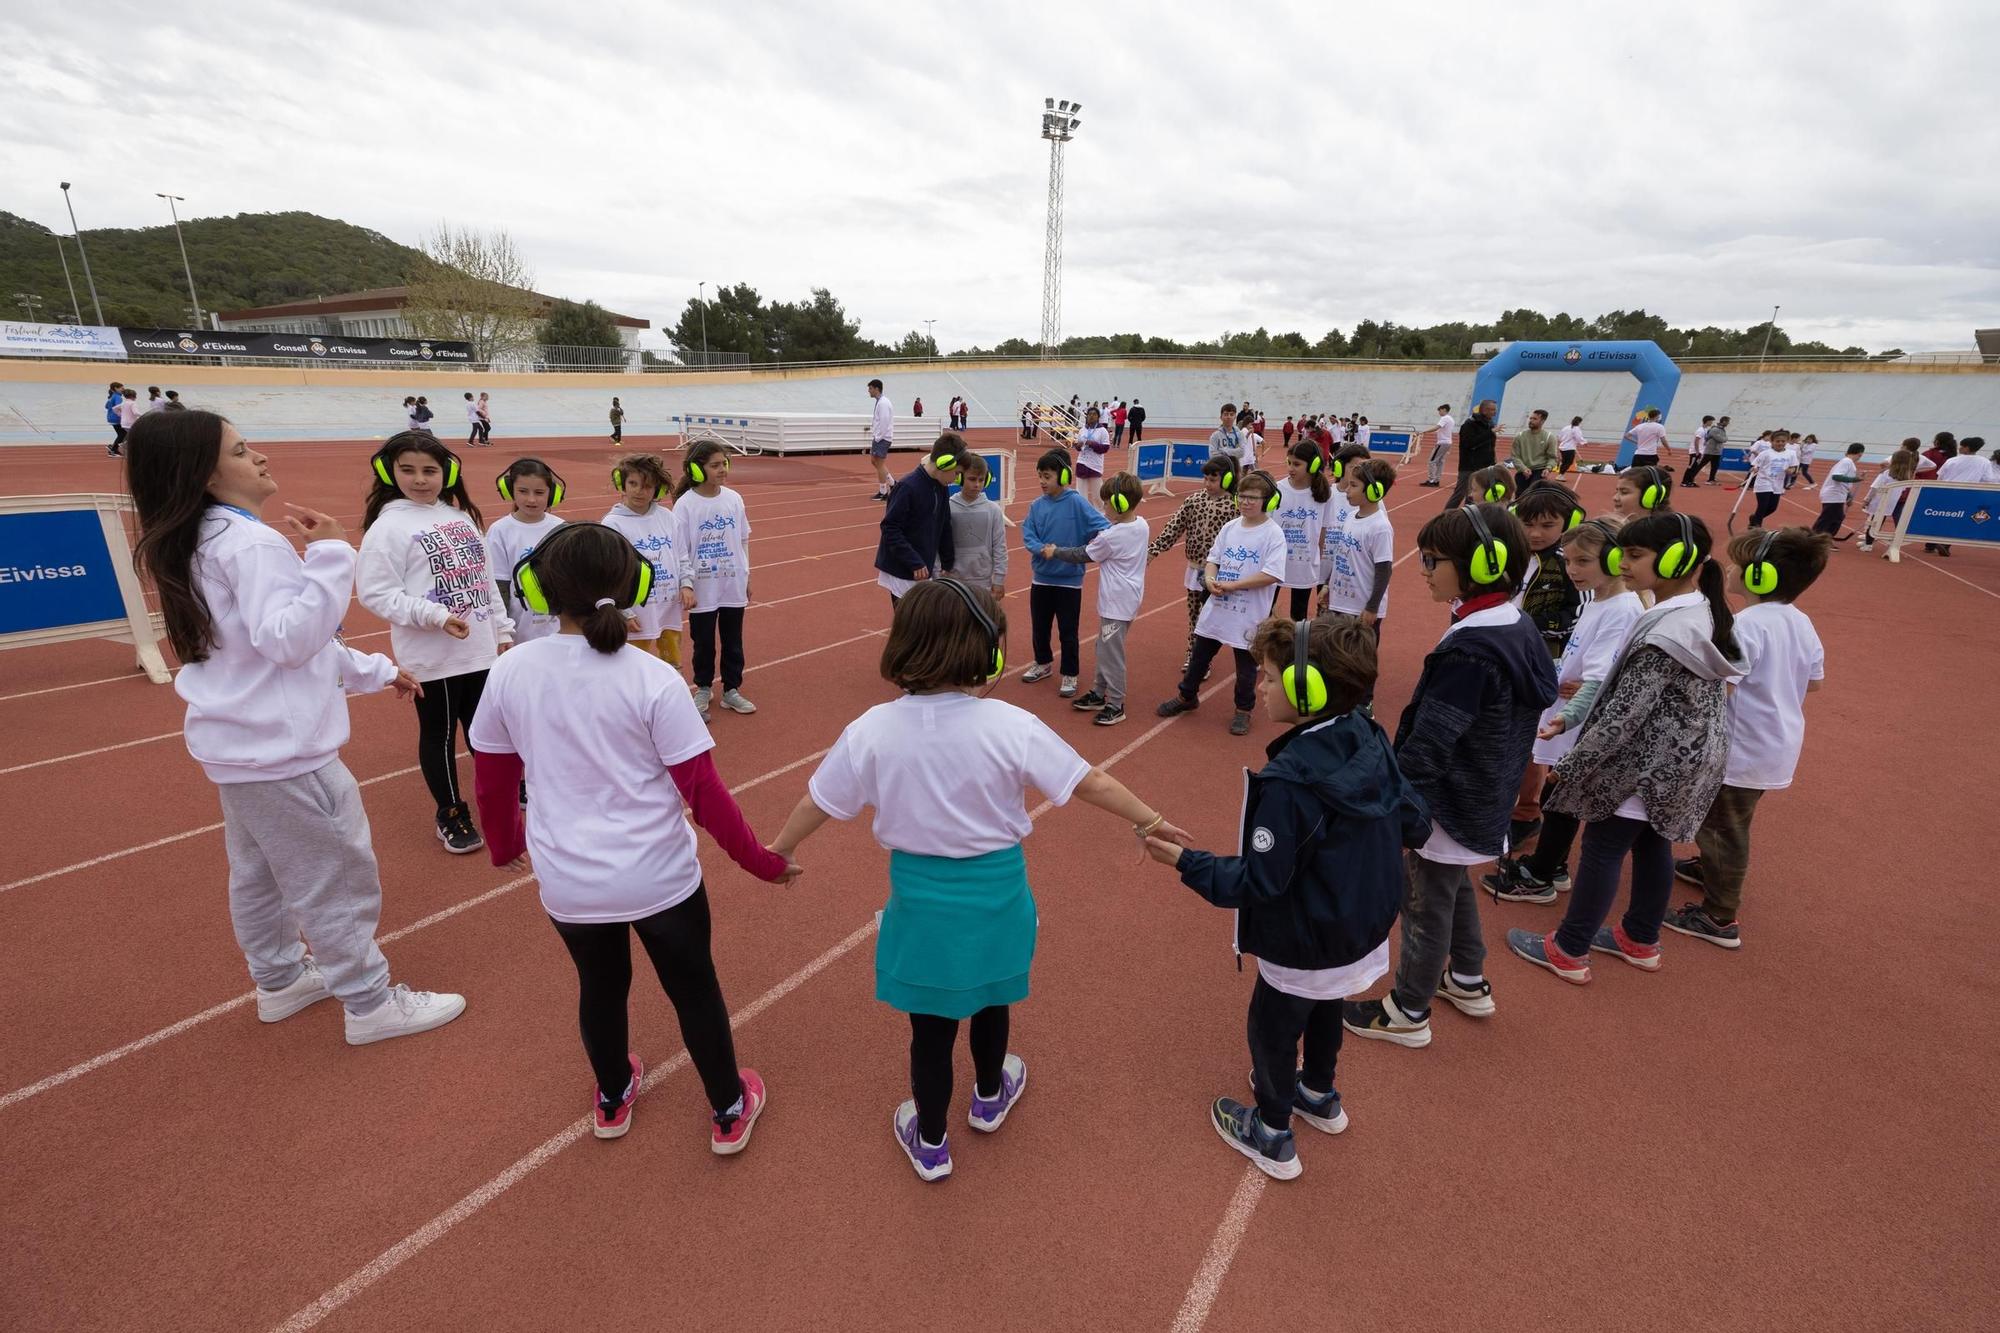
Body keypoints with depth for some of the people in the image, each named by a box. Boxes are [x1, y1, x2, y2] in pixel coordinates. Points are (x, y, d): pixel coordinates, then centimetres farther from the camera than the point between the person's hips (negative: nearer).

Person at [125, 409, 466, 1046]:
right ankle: (371, 1004, 14)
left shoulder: (197, 544, 12)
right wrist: (331, 556, -31)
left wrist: (375, 670, 19)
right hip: (282, 749, -10)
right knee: (336, 879, 1)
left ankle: (280, 980, 41)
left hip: (236, 742, 10)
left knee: (258, 872, 23)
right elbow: (290, 639, -29)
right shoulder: (252, 542, -20)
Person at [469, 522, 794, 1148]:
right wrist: (760, 861, -4)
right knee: (694, 988, 19)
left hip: (567, 881, 3)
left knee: (600, 986, 28)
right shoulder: (653, 679, -19)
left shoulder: (510, 672, -9)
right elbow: (703, 791, -17)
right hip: (659, 876, -3)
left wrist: (505, 846, 23)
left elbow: (493, 782, 3)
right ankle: (729, 1111, 37)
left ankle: (612, 1101, 52)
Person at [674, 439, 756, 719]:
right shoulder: (685, 504, -11)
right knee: (703, 642, 11)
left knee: (733, 641, 13)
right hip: (702, 589, -3)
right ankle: (703, 690, 30)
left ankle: (731, 689, 27)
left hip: (733, 586, 3)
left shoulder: (734, 499, -1)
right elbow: (680, 549, -10)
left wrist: (746, 576, 10)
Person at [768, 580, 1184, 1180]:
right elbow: (1092, 783, -12)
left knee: (931, 1025, 20)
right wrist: (1153, 822, 6)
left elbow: (818, 802, -3)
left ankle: (930, 1143, 42)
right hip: (996, 890, 0)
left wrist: (780, 849, 17)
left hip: (920, 895, 0)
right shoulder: (1012, 727, -21)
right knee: (990, 1002, 28)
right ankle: (990, 1097, 56)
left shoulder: (872, 730, -17)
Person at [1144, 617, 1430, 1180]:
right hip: (1364, 928, 8)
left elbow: (1259, 881, -29)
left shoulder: (1287, 782, -34)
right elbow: (1415, 826, -1)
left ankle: (1272, 1136, 38)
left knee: (1272, 1030, 17)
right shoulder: (1372, 743, -11)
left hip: (1304, 947, -7)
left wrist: (1185, 862, -20)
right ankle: (1320, 1096, 55)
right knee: (1325, 1009, 31)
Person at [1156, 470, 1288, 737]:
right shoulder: (1229, 527, 5)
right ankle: (1187, 697, 38)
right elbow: (1213, 558, 10)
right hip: (1217, 607, 5)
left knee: (1246, 665, 10)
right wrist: (1209, 578, -12)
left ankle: (1243, 710, 30)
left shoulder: (1273, 534, -12)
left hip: (1249, 613, -5)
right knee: (1199, 655, 17)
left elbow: (1271, 575, -20)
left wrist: (1232, 585, -20)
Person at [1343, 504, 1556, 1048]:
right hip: (1485, 797, 9)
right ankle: (1468, 981, 47)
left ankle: (1408, 1011, 27)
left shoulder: (1469, 649, -29)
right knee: (1454, 887, 28)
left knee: (1426, 905, 8)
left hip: (1448, 807, -9)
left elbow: (1429, 744, -30)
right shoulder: (1517, 627, 1)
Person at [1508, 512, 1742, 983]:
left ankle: (1569, 951, 14)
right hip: (1681, 760, 9)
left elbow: (1626, 711, -26)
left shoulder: (1665, 633, -27)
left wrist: (1572, 763, -18)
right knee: (1653, 844, 20)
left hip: (1646, 763, -9)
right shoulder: (1703, 612, 3)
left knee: (1603, 848, 2)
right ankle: (1641, 940, 36)